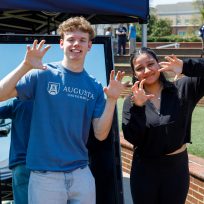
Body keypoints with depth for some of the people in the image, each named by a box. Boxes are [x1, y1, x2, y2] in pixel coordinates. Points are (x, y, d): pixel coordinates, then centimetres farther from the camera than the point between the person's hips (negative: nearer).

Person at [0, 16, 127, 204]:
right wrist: (26, 66, -25)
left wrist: (112, 99, -10)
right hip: (44, 175, -3)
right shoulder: (43, 74, -5)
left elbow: (100, 134, 1)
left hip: (82, 174, 3)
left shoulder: (94, 87, 5)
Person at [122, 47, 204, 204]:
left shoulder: (182, 89, -5)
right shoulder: (131, 102, -4)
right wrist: (137, 107, -26)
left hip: (177, 167, 0)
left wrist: (186, 67, -29)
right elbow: (132, 138, -14)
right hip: (145, 169, 0)